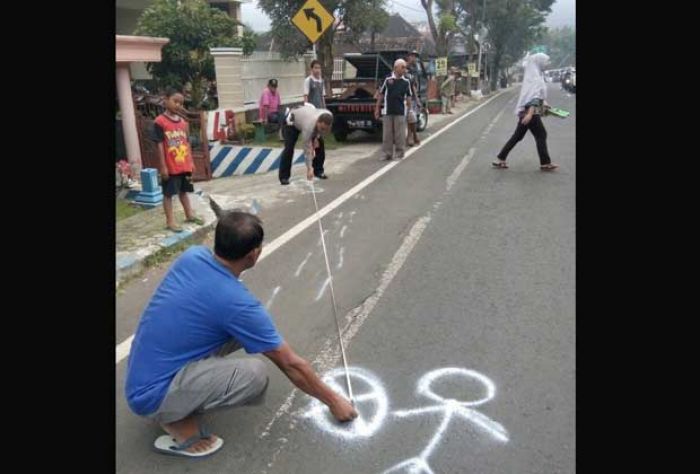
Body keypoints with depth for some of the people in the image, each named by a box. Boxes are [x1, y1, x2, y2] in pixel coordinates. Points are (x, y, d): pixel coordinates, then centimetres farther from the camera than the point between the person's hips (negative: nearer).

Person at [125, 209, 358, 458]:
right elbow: (291, 364, -14)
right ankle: (179, 423, -5)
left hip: (140, 376, 9)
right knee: (255, 374, -27)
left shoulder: (192, 255, -6)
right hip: (151, 395, -9)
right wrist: (333, 400, -1)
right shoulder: (237, 303, -25)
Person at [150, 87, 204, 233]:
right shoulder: (160, 121, -10)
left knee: (184, 190, 19)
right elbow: (160, 145, -11)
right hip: (170, 166, -6)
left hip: (184, 164, 6)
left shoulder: (183, 122, 9)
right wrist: (163, 166, -14)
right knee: (168, 193, 3)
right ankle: (170, 221, 10)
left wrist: (191, 162, 12)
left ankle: (189, 215, 32)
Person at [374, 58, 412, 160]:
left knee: (400, 134, 2)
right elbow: (381, 95, 7)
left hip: (400, 112, 0)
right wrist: (377, 108, 6)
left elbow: (408, 97, 10)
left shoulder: (406, 82, 3)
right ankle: (387, 154, 14)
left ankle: (399, 154, 12)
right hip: (387, 111, 0)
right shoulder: (388, 79, 0)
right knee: (387, 134, 5)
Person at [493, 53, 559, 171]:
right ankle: (545, 163, 9)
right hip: (531, 111, -9)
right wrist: (530, 113, -30)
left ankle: (500, 160, 9)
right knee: (541, 135, 0)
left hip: (525, 111, 9)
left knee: (517, 136, 10)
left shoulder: (532, 75, 16)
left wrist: (543, 104, 29)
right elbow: (534, 96, -23)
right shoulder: (535, 77, -13)